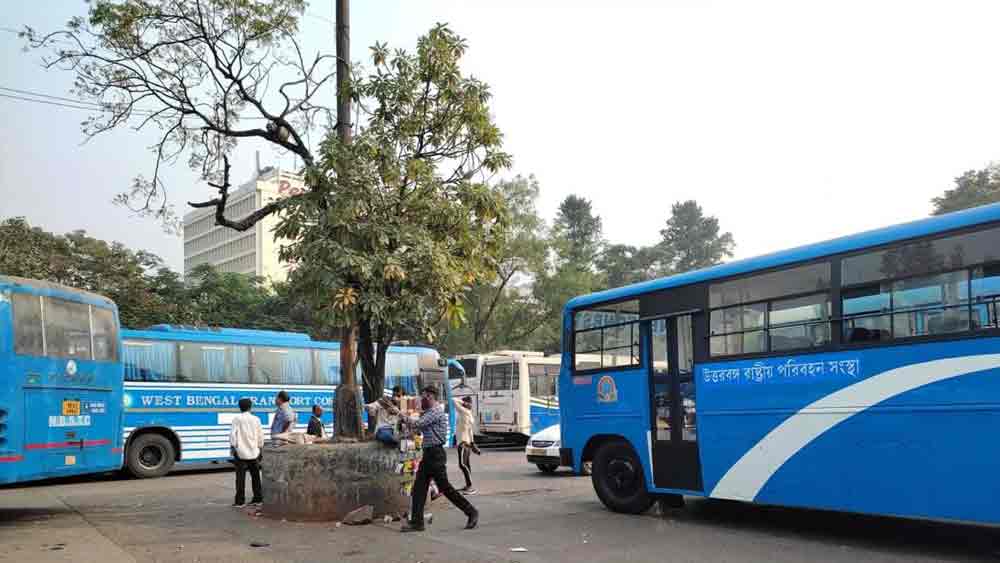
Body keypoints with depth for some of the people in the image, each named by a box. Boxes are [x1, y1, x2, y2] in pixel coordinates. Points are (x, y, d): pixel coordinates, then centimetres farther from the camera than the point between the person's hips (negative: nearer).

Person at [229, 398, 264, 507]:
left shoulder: (237, 418, -5)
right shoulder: (256, 419, 4)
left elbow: (233, 433, -9)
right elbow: (260, 436, 9)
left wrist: (232, 446, 0)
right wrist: (260, 448, 20)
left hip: (241, 452, -3)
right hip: (254, 452, 3)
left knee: (241, 477, -1)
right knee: (255, 476, 11)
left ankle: (240, 500, -1)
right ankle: (257, 498, 14)